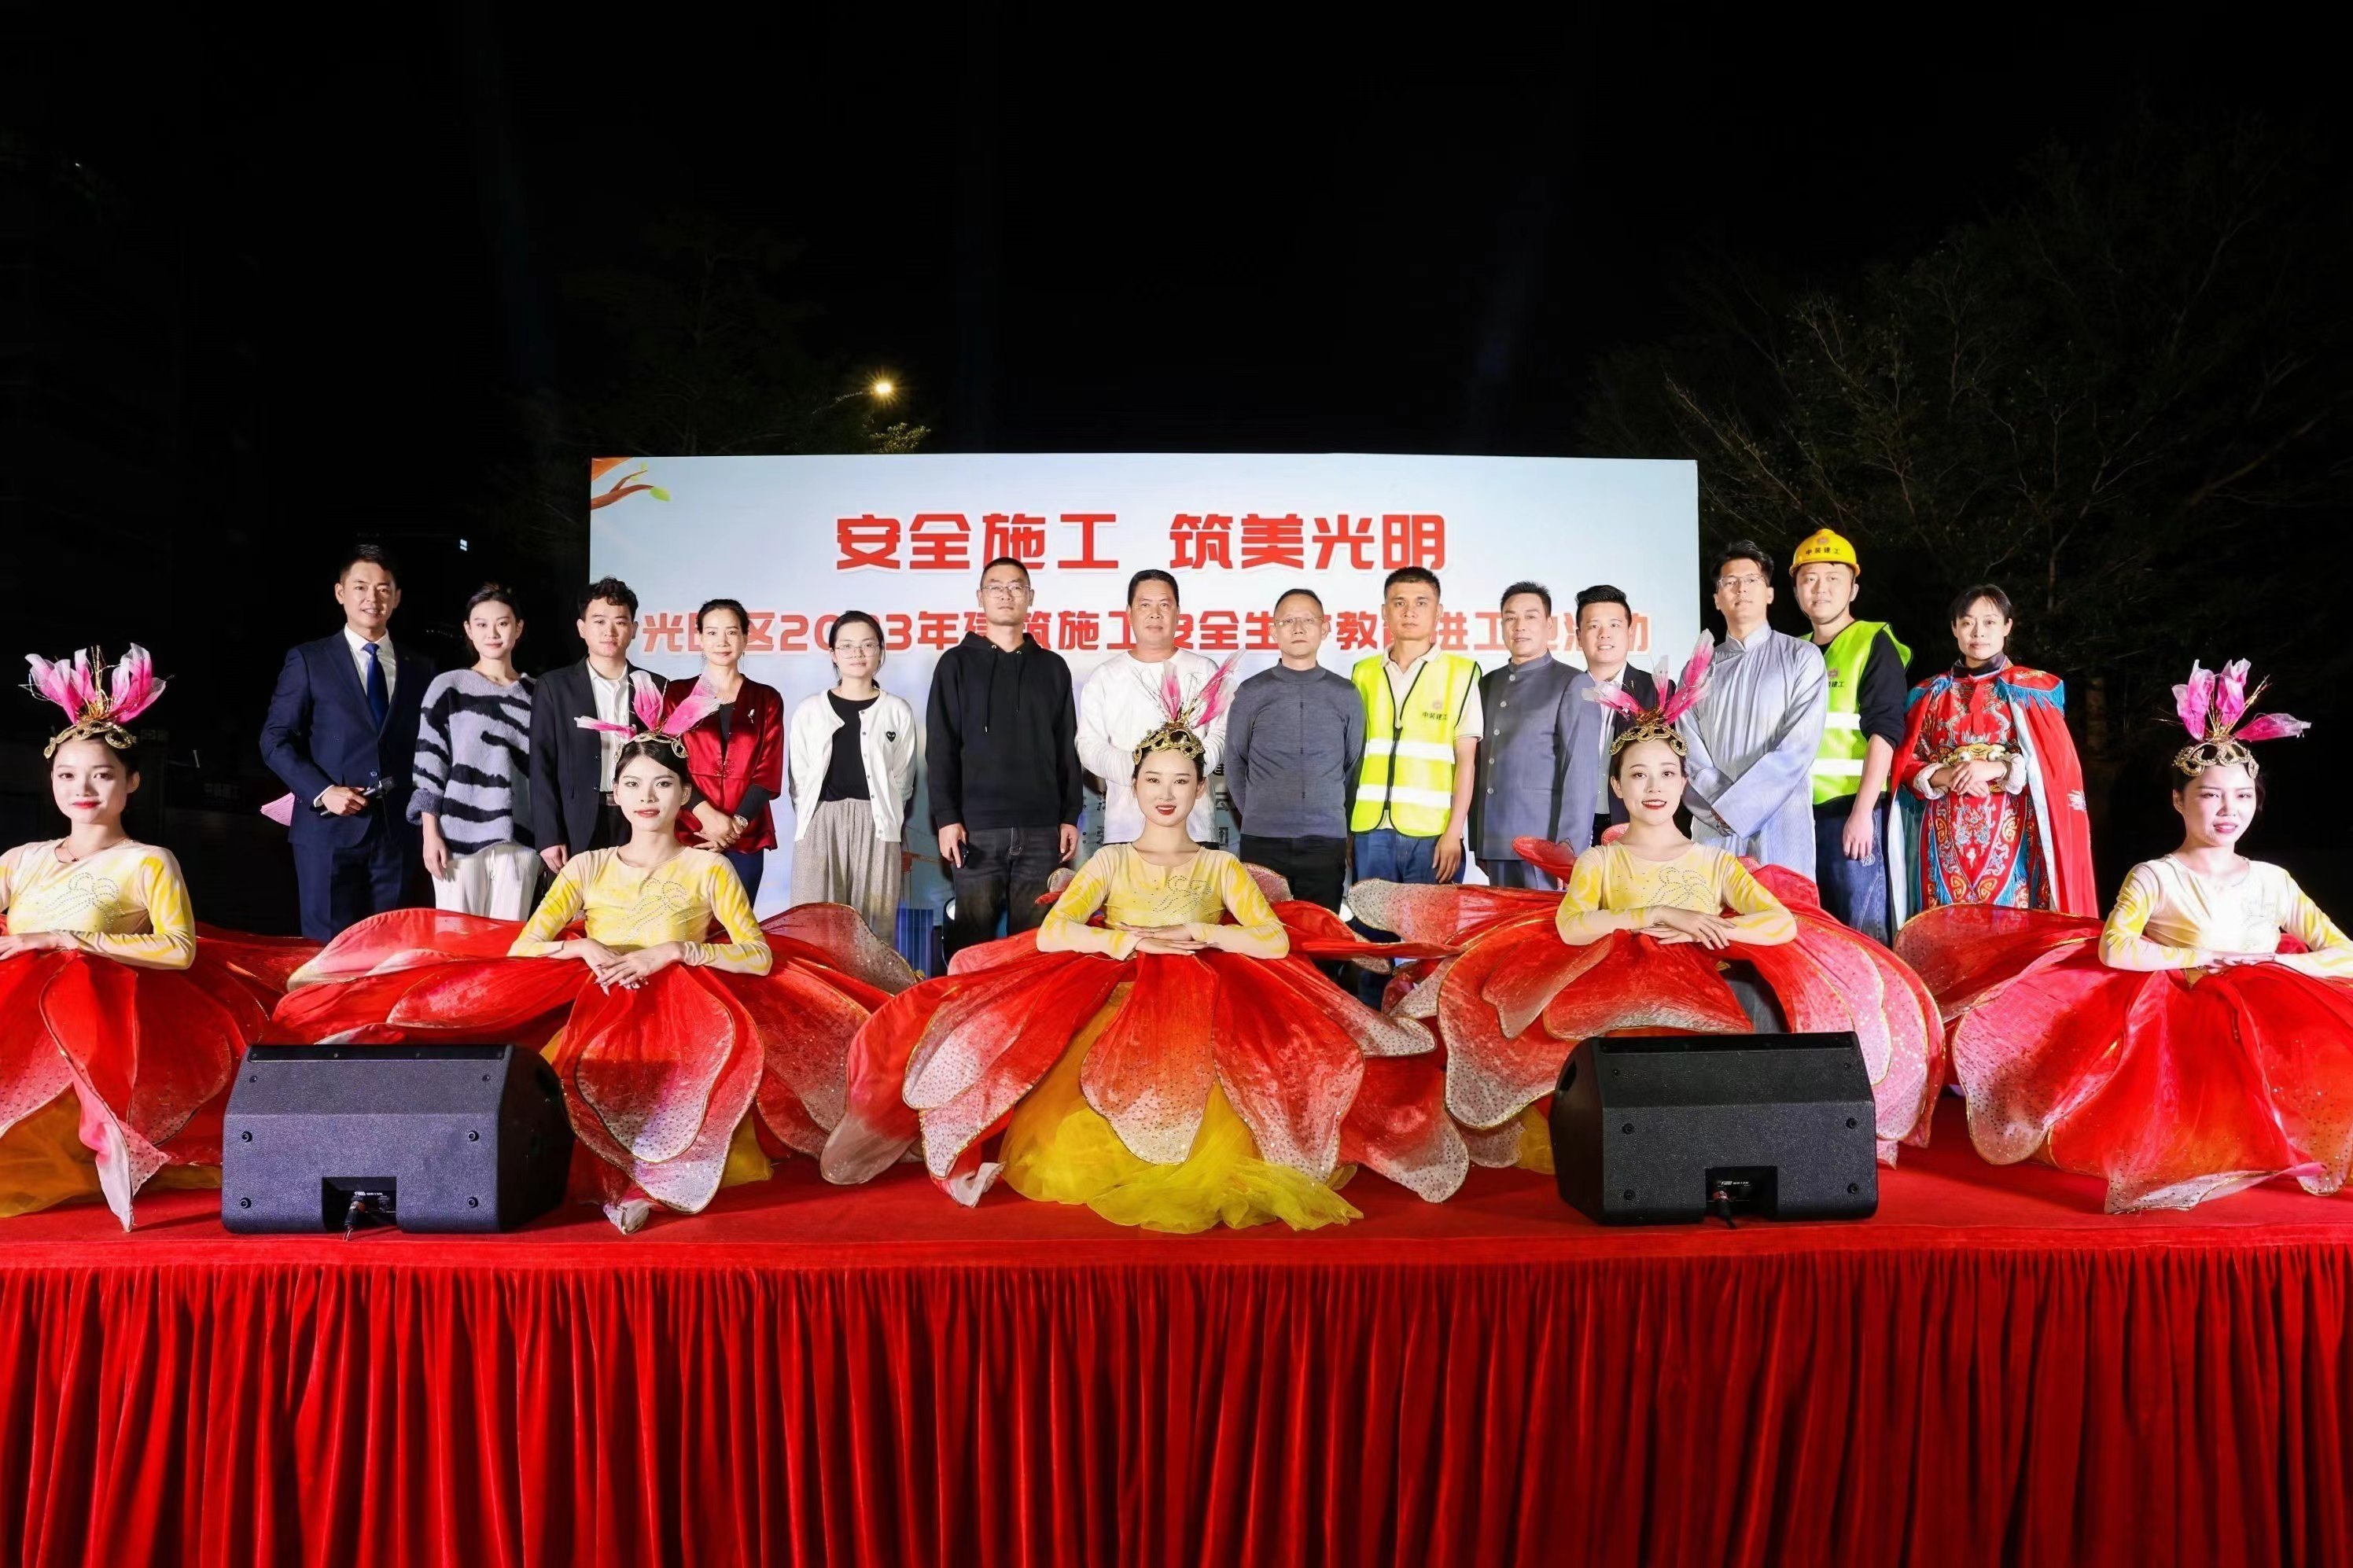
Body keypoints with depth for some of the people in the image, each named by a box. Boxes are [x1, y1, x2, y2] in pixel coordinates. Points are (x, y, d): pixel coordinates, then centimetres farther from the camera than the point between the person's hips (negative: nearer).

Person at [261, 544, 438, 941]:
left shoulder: (419, 667, 13)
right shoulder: (308, 659, 4)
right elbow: (275, 739, 1)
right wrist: (322, 792, -12)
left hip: (396, 831, 3)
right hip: (329, 829, -3)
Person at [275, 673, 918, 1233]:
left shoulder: (708, 869, 6)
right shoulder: (588, 869, 13)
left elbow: (760, 955, -6)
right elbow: (521, 948, 5)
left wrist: (673, 951, -14)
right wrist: (585, 949, -14)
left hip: (683, 1028, -2)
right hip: (594, 1023, 2)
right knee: (579, 1090, -30)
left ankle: (648, 1181, -27)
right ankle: (624, 1172, -19)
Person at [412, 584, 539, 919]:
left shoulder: (536, 693, 10)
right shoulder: (448, 687, 2)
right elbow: (429, 765, 0)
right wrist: (430, 834, -6)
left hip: (518, 841, 2)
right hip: (459, 836, -2)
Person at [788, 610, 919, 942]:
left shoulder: (898, 711, 8)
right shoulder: (809, 710, 11)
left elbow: (902, 781, 9)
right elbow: (799, 780, 11)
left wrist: (891, 827, 5)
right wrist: (817, 822, 4)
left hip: (876, 826, -1)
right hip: (820, 825, 1)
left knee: (873, 929, -2)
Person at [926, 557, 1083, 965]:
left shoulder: (1052, 667, 14)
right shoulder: (957, 663, 7)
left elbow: (1067, 749, 14)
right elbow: (940, 749, 2)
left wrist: (1071, 817, 6)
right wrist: (947, 818, -7)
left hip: (1042, 830, 2)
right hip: (976, 828, -2)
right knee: (971, 941, -1)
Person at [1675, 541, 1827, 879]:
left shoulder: (1801, 657, 4)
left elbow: (1798, 747, -7)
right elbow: (1691, 754, 5)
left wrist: (1731, 807, -12)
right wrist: (1720, 807, -12)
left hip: (1781, 830, -3)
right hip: (1714, 830, 3)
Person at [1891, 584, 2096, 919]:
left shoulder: (2036, 688, 9)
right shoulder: (1931, 694, 13)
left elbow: (2055, 760, 0)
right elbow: (1906, 765, 9)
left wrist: (1998, 769, -16)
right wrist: (1943, 776, -11)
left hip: (2010, 831, -2)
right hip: (1946, 834, 2)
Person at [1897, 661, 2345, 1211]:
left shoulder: (2272, 880, 13)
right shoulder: (2155, 877, 1)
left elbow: (2342, 955, 8)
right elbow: (2113, 948, -16)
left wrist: (2270, 963, -8)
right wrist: (2201, 957, -13)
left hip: (2266, 1021, 5)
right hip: (2174, 1022, -5)